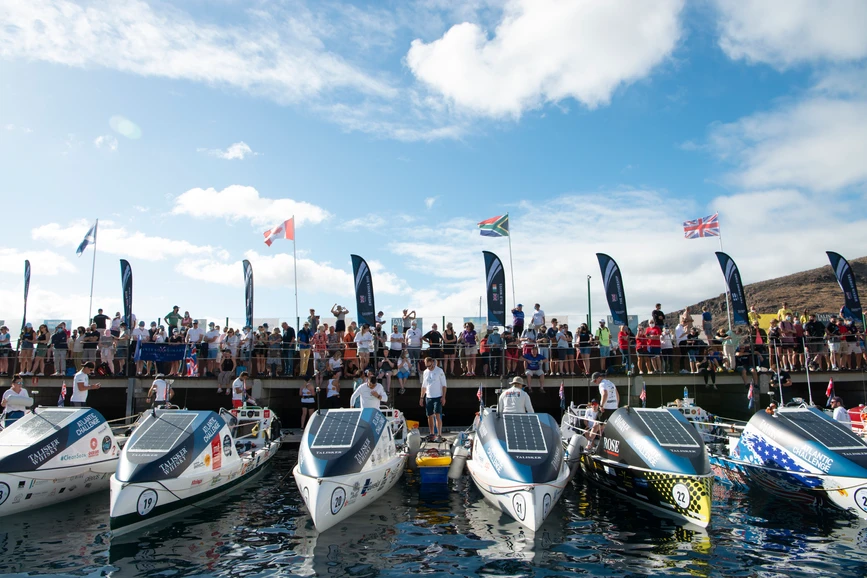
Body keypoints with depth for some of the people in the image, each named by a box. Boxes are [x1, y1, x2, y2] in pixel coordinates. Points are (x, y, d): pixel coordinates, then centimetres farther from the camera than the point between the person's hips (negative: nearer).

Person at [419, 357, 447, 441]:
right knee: (430, 416, 8)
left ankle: (439, 435, -11)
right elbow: (424, 386, 18)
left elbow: (444, 385, -5)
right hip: (428, 397, 5)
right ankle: (432, 434, 19)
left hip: (438, 397, -5)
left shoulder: (439, 371, -5)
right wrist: (421, 397, 14)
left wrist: (443, 397, -12)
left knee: (437, 416, -12)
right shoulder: (425, 372, 11)